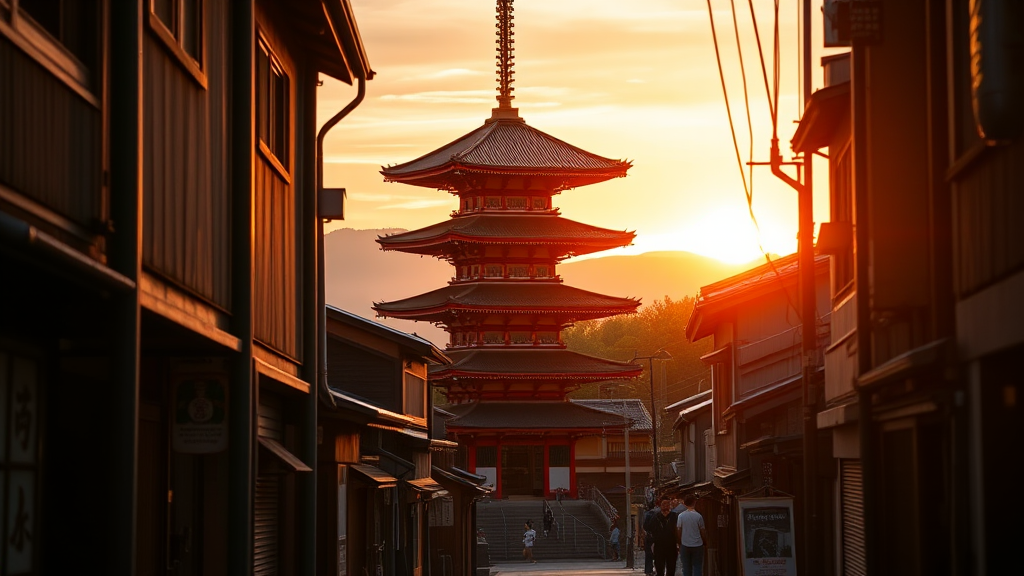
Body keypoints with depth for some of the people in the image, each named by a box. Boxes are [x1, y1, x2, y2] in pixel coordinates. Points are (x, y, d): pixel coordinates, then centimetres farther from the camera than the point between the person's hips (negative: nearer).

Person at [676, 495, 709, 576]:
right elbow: (703, 532, -3)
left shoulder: (681, 516, -4)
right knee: (697, 567, 4)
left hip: (685, 546, 2)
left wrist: (680, 544, 12)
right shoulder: (698, 516, -10)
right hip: (697, 545, -2)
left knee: (686, 567, 8)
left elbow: (678, 532, 0)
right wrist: (705, 541, 14)